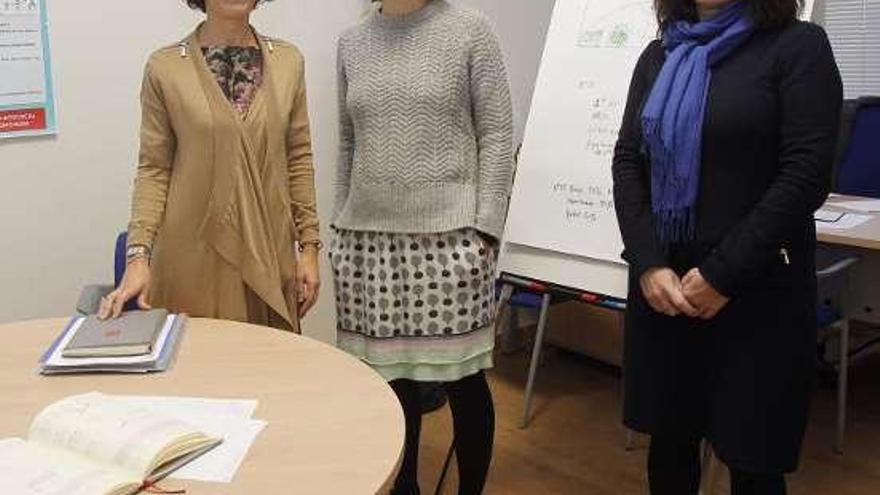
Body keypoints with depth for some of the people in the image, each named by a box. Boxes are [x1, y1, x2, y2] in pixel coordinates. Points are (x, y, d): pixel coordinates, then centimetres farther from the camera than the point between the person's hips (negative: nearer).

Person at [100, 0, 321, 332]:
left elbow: (298, 159, 6)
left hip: (269, 254, 2)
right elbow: (153, 169, -2)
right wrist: (139, 254, -12)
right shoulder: (165, 68, -4)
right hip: (194, 253, -2)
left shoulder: (288, 61, 3)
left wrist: (309, 246, 3)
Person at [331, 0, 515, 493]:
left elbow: (497, 135, -3)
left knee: (463, 375, 4)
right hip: (369, 236, 4)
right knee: (389, 372, 9)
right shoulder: (353, 42, 12)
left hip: (448, 233, -3)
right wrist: (341, 225, 16)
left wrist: (485, 228, -9)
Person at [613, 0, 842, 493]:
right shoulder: (658, 56, 11)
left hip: (757, 290, -4)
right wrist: (649, 265, -8)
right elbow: (628, 162, 6)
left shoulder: (798, 45, -3)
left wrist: (722, 275, -15)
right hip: (662, 282, 4)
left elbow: (806, 174, -11)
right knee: (669, 439, 12)